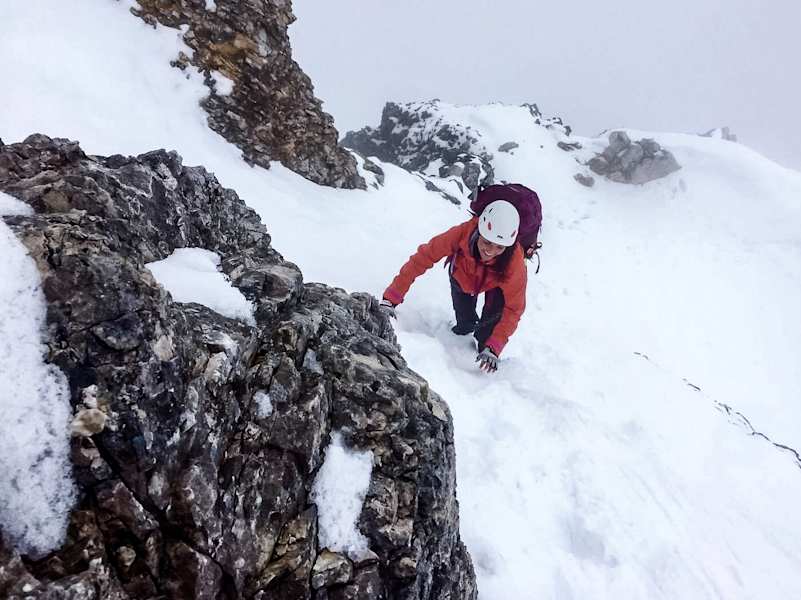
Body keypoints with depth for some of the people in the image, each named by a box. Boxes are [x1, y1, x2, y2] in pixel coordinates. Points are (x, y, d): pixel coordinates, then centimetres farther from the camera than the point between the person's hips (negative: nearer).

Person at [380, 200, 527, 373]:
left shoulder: (515, 263, -42)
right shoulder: (461, 234, -43)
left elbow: (513, 310, -32)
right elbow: (422, 259, -36)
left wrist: (493, 349, -40)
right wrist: (390, 298, -38)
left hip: (495, 284, -1)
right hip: (462, 275, 1)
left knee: (493, 317, -21)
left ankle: (485, 346, 10)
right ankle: (465, 327, 38)